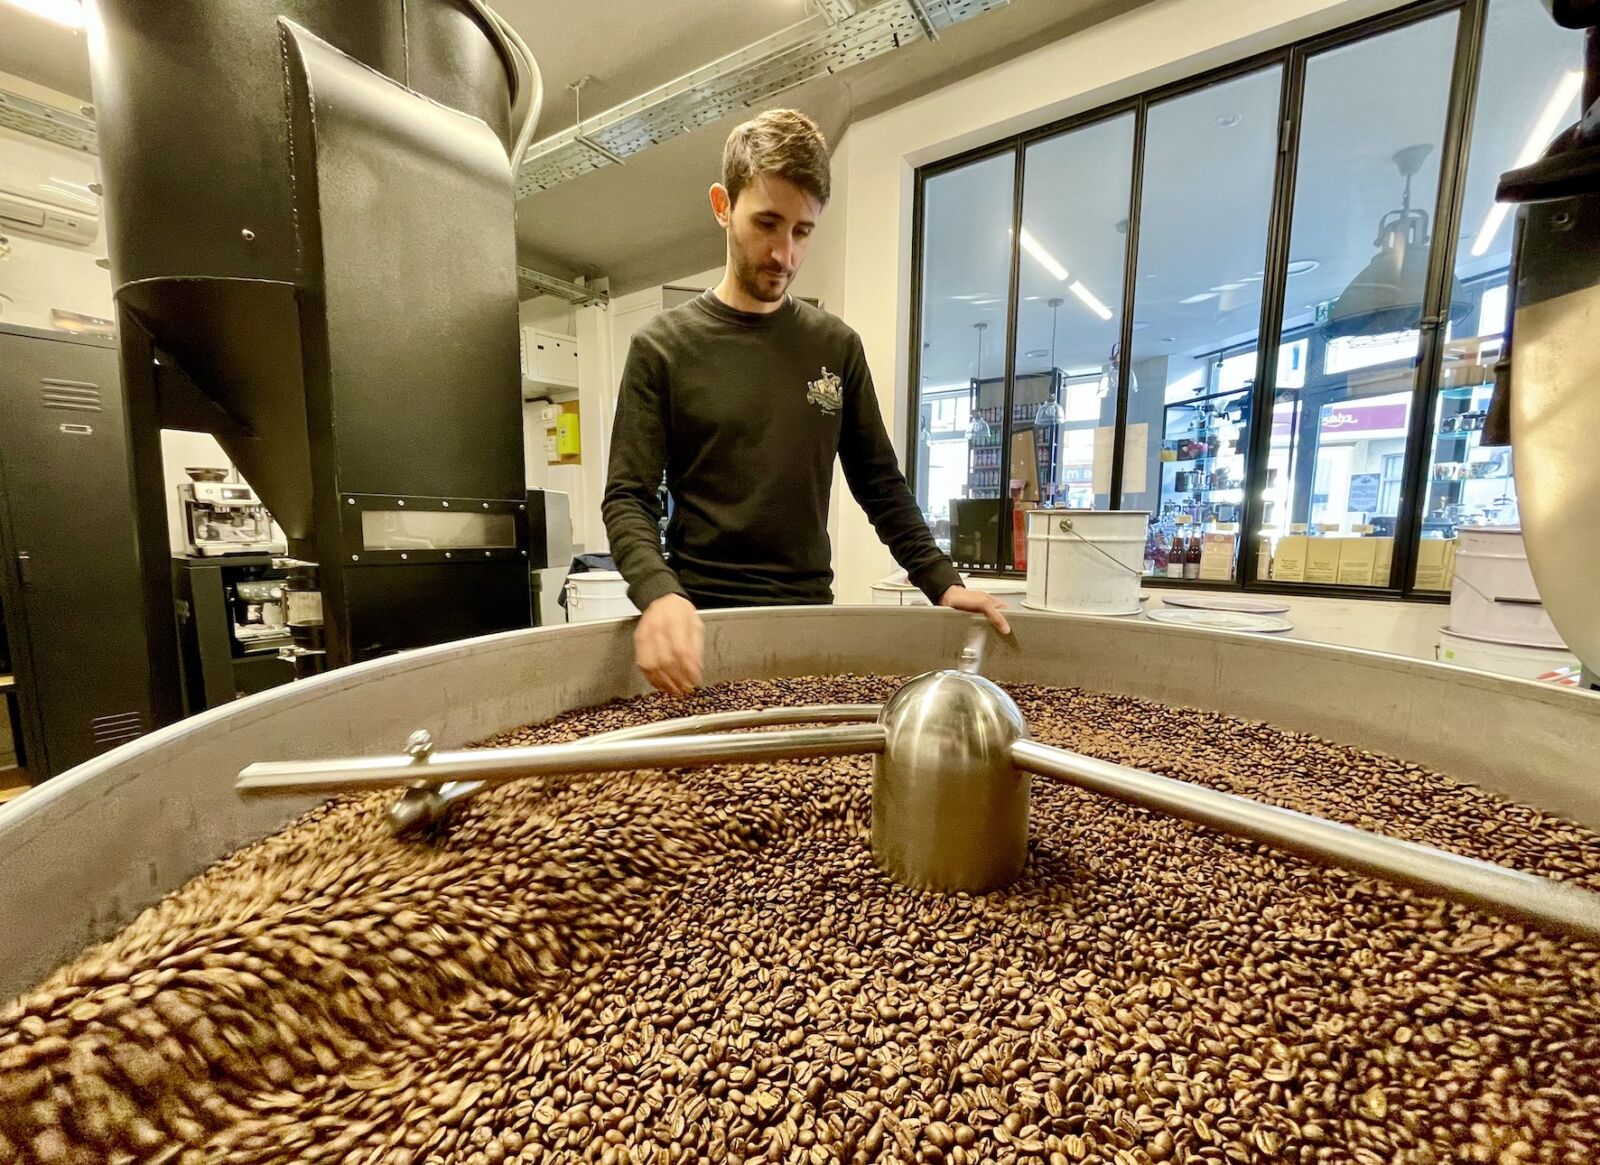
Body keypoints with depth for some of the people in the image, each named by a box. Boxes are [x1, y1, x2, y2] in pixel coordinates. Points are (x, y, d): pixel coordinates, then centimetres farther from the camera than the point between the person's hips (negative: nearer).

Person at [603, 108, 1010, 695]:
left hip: (811, 614, 2)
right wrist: (658, 593, -25)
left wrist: (942, 582, -2)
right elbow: (628, 499, -6)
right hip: (702, 619, -2)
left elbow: (881, 485, 9)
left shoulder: (837, 346, 7)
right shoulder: (662, 345, 0)